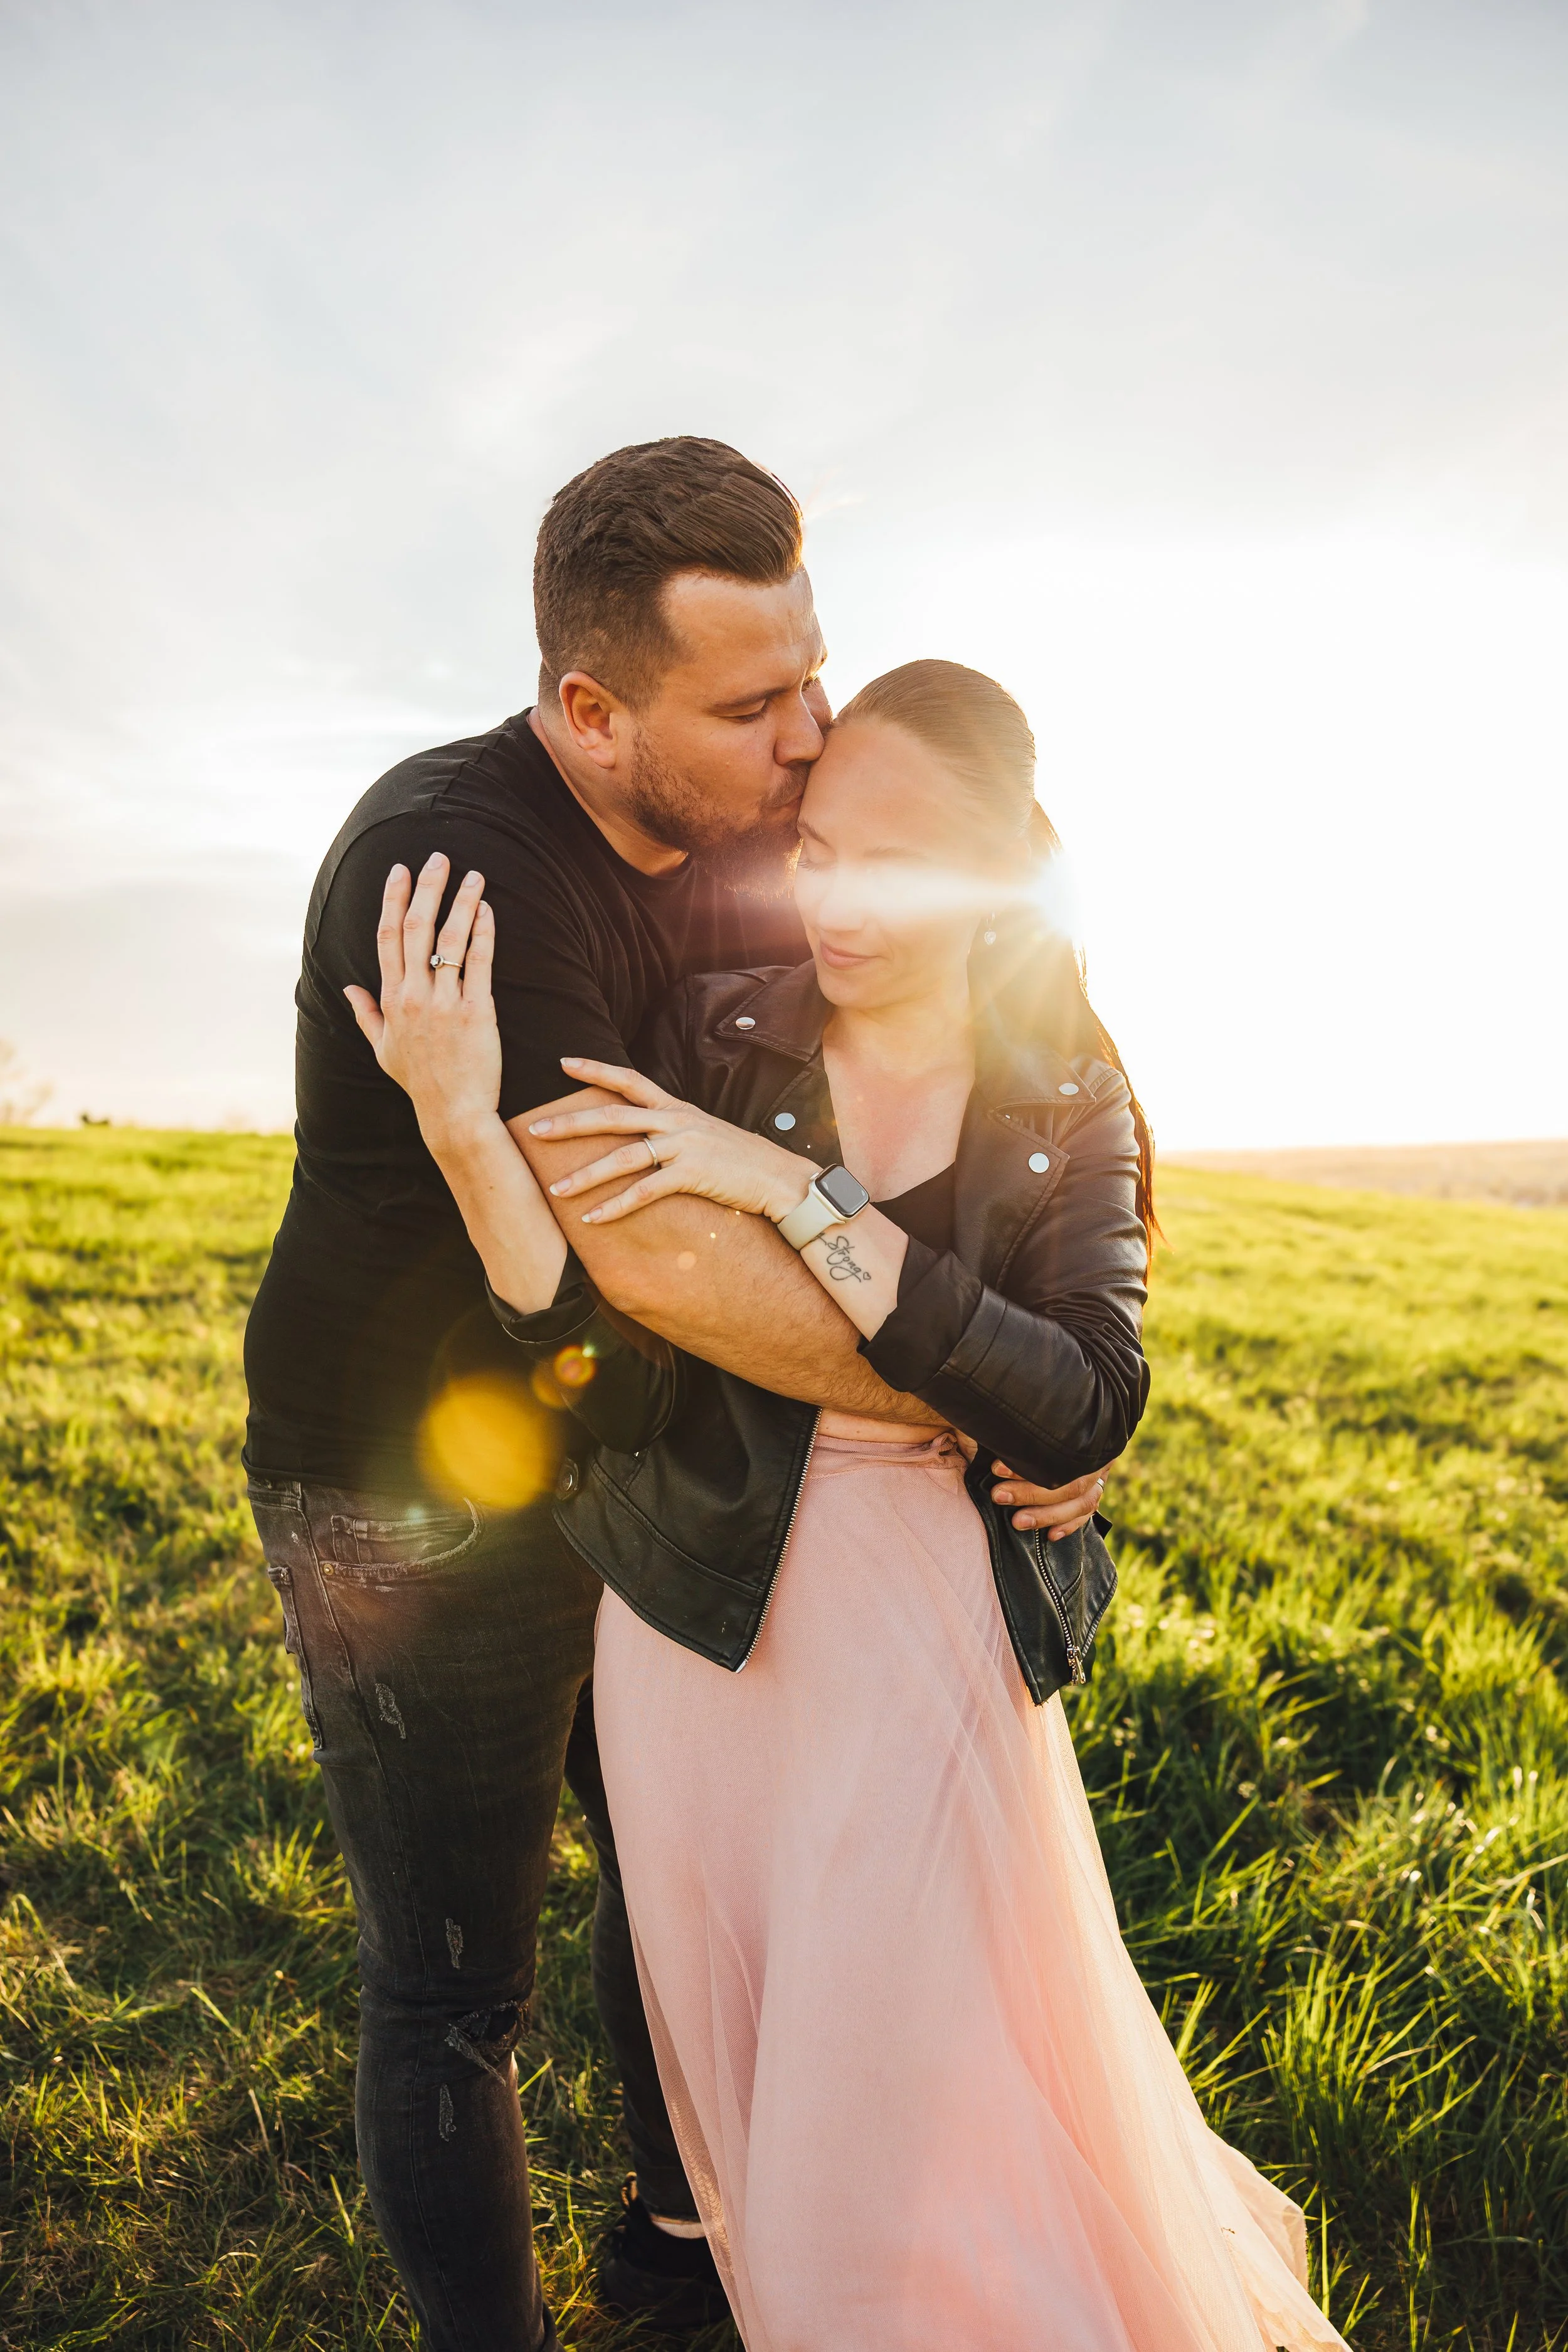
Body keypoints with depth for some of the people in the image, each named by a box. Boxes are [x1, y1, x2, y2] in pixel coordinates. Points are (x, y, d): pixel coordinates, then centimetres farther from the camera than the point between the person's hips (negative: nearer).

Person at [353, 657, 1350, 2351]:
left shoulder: (1068, 1110, -5)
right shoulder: (712, 1038, -6)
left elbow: (1079, 1416, -21)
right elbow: (609, 1363, -14)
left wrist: (798, 1194, -26)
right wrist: (464, 1124, -30)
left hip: (933, 1641, -1)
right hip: (701, 1624, 2)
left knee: (946, 2104, 10)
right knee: (751, 2082, 19)